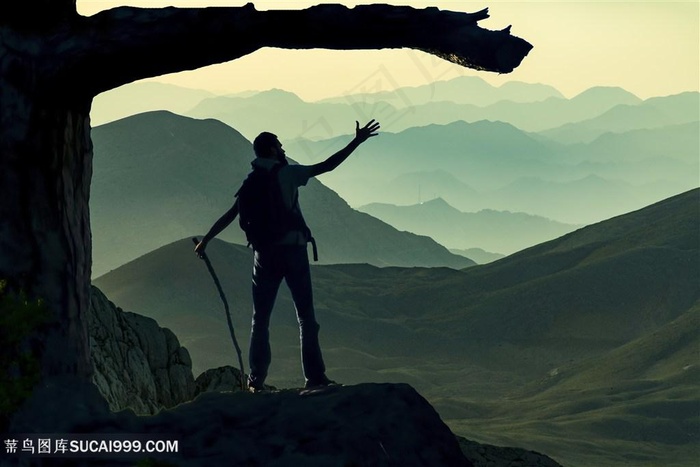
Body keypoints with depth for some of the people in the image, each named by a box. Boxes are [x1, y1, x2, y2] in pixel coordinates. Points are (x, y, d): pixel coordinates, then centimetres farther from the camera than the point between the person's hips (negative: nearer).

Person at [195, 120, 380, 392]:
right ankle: (314, 376, 0)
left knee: (260, 318, 8)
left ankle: (256, 379, 5)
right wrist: (357, 141, -2)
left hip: (264, 254, 4)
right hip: (293, 250, -3)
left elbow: (230, 216, 8)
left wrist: (205, 240, 18)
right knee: (306, 316, 3)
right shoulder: (288, 173, -3)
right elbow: (327, 166, -7)